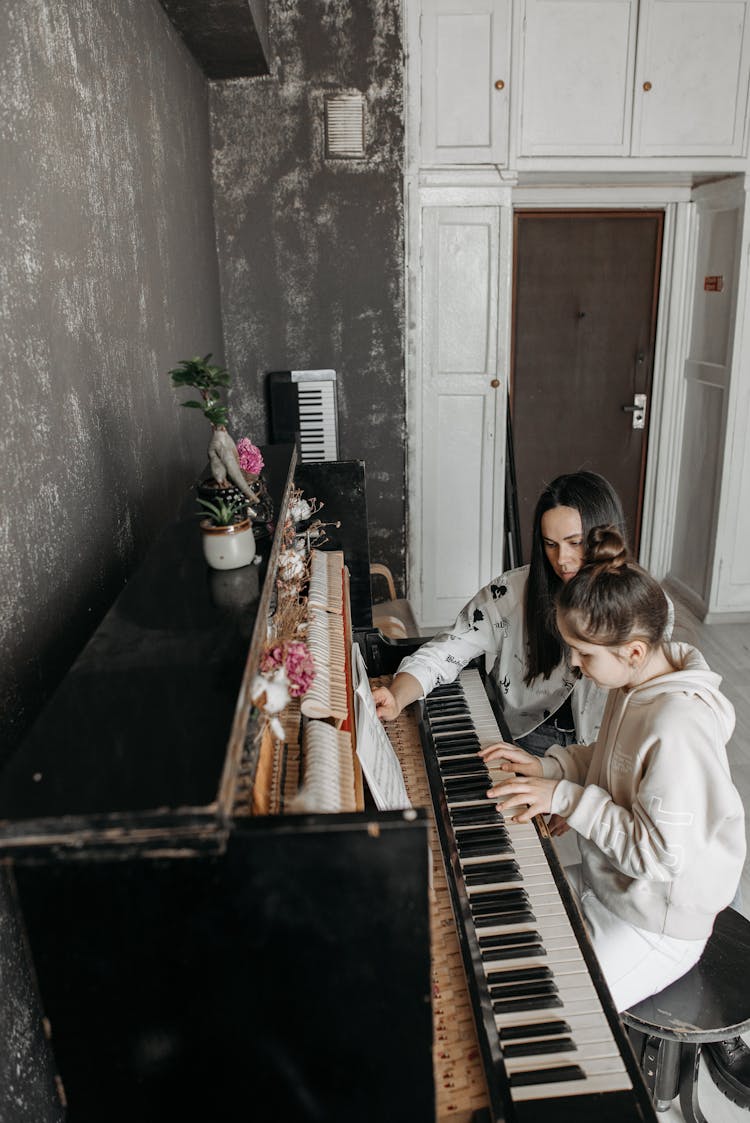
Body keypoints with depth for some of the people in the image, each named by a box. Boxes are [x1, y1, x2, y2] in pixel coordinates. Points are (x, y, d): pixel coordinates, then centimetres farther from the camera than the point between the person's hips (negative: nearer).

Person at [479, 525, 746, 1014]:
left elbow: (660, 854, -28)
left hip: (654, 927, -8)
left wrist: (566, 798, -24)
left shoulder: (677, 727, -33)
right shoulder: (638, 680, -5)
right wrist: (549, 767, -2)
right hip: (606, 882, 8)